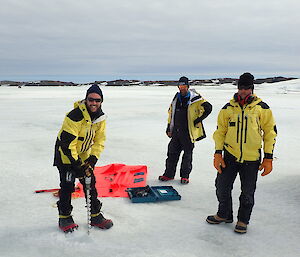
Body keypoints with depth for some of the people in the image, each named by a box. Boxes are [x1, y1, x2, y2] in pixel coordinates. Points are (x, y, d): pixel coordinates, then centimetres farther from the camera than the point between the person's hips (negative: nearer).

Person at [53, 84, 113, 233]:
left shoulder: (101, 117, -6)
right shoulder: (75, 116, -28)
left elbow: (99, 141, 0)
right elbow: (67, 142, -27)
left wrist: (92, 159, -12)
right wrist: (76, 164, -25)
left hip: (84, 155, 6)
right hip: (66, 154, -6)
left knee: (90, 184, 7)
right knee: (67, 186, -5)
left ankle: (95, 216, 20)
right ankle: (64, 217, 15)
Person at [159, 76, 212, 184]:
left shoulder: (194, 98, -9)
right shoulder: (176, 98, 11)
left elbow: (208, 108, -11)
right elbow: (171, 113, 19)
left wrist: (197, 120, -10)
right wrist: (169, 129, 16)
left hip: (188, 132, -5)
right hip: (176, 131, 5)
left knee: (187, 154, 5)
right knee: (172, 152, 10)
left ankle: (185, 176, 18)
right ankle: (169, 174, 22)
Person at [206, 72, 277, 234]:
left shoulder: (262, 108, -1)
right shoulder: (228, 108, 3)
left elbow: (270, 132, 2)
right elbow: (220, 131, 8)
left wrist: (268, 158, -3)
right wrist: (218, 153, -1)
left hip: (252, 159, -2)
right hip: (230, 156, 2)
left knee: (247, 193, 9)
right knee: (222, 187, 8)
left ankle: (243, 220, 30)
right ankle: (224, 215, 32)